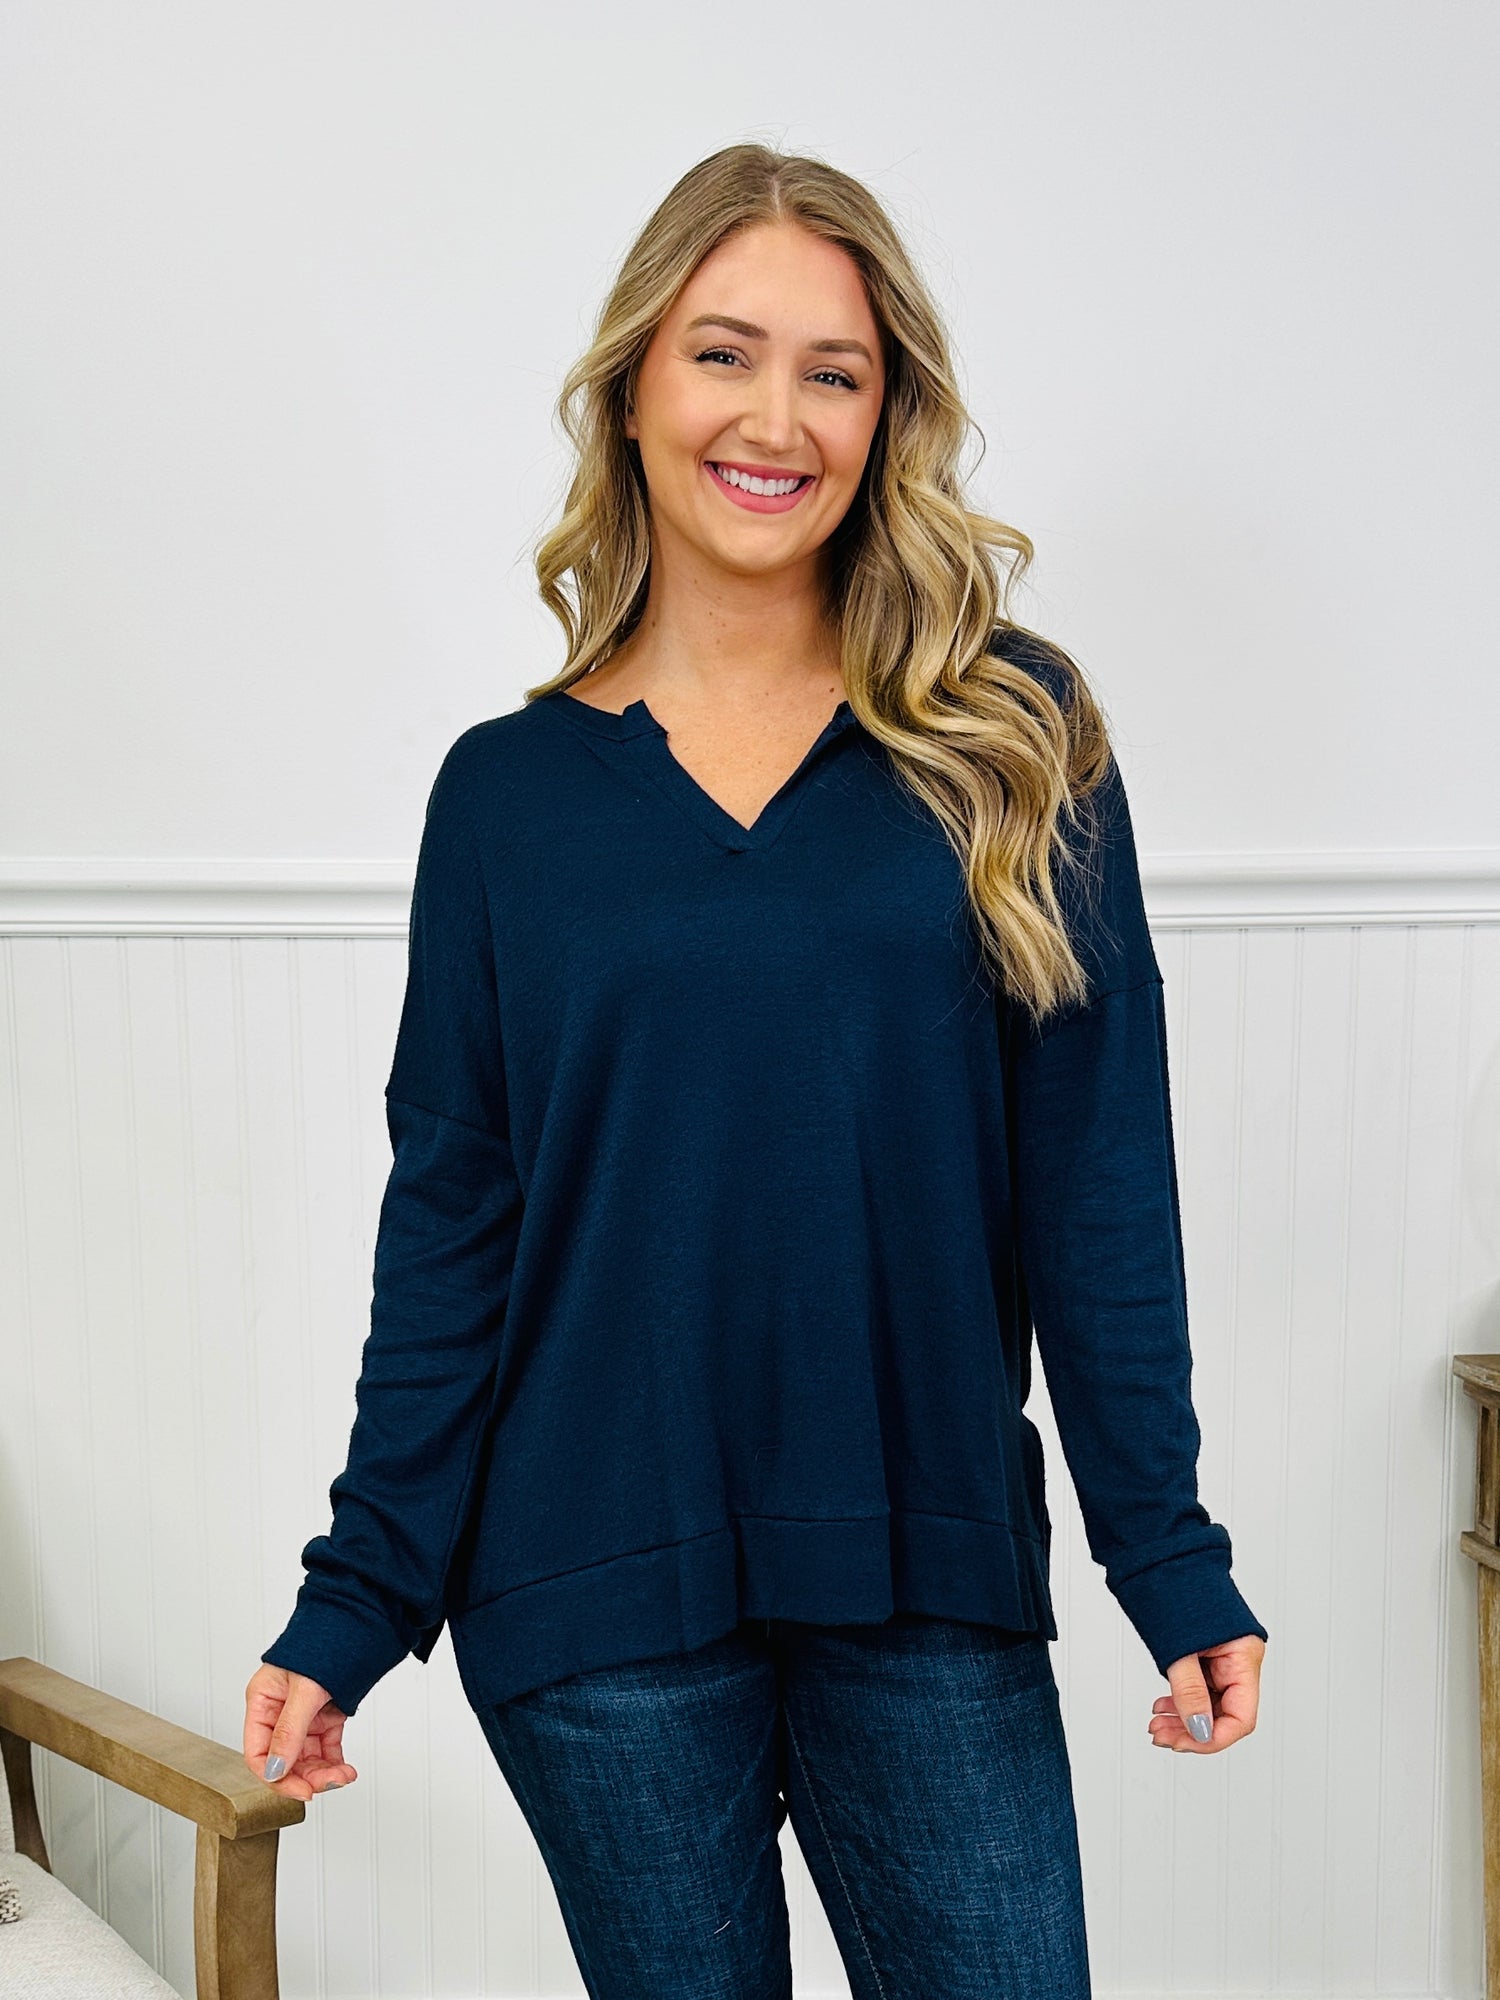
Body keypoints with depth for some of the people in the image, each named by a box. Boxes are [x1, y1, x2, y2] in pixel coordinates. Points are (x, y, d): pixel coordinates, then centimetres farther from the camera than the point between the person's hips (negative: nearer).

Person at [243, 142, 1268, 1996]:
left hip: (932, 1579, 0)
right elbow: (450, 1218, 3)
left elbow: (1098, 1179, -1)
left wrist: (1172, 1558, -2)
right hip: (596, 1597, 1)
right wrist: (355, 1597, 1)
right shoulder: (510, 787, 1)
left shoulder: (1011, 743, -1)